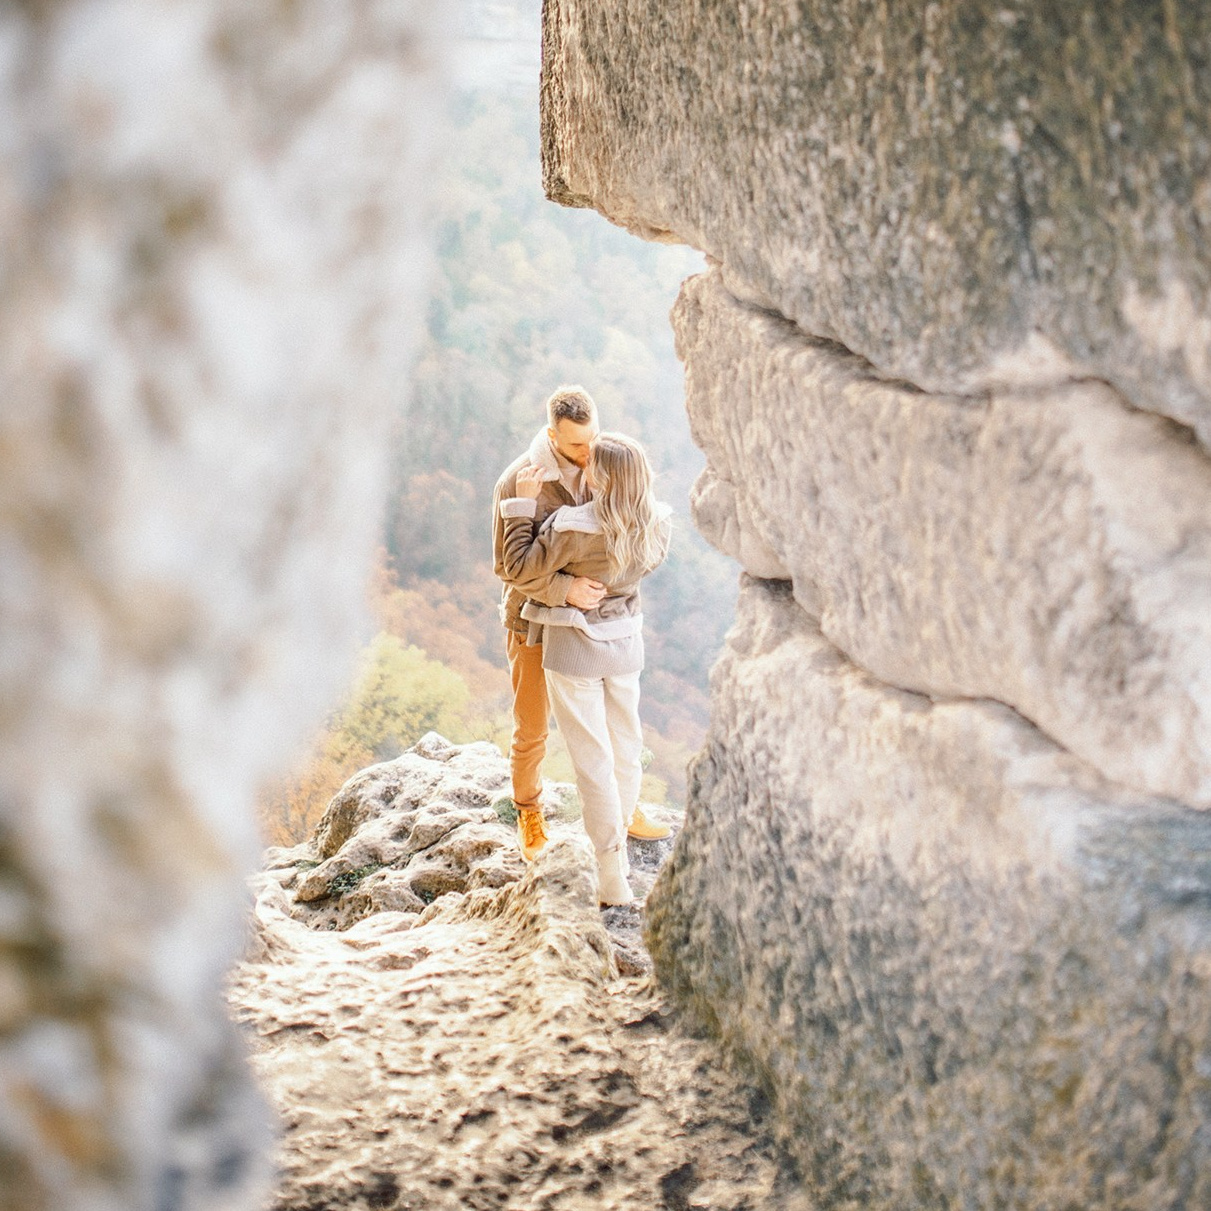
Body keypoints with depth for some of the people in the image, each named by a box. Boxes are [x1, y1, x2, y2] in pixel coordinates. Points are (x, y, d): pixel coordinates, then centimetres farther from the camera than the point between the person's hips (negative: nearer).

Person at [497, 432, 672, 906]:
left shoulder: (573, 527, -28)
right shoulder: (654, 523, -9)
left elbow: (519, 566, -17)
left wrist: (523, 503, -12)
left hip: (574, 649, -5)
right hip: (625, 644, 5)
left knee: (593, 759, 2)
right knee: (626, 750, 18)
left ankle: (614, 882, 5)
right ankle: (617, 849, 31)